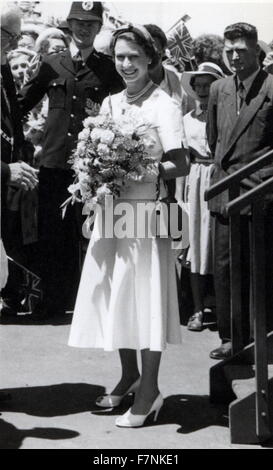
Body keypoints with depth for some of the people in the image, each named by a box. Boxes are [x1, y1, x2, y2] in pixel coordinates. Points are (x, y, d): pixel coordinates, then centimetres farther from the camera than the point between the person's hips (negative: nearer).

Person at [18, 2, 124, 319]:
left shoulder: (109, 69, 6)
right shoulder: (51, 65, 11)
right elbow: (23, 103, 18)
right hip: (54, 162, 2)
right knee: (51, 236, 4)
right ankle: (54, 300, 15)